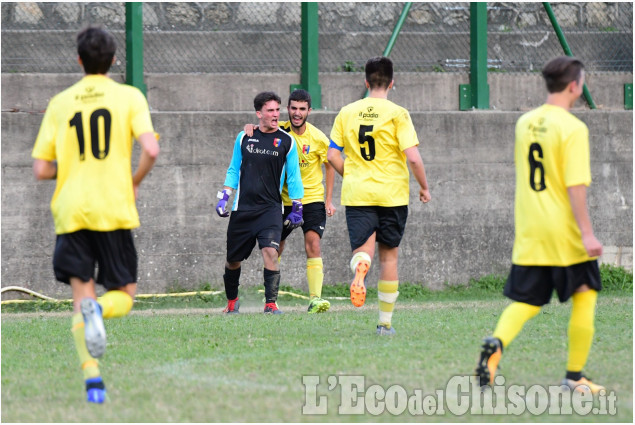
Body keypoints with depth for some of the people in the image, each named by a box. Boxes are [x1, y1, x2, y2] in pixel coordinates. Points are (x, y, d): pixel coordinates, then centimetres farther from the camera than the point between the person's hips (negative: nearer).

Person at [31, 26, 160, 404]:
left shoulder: (60, 103, 8)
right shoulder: (129, 96, 2)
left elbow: (41, 169, 7)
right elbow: (151, 149, -12)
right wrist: (134, 182, 6)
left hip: (71, 213, 2)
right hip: (114, 209, -2)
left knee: (81, 295, 4)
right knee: (125, 295, 10)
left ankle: (92, 375, -14)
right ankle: (98, 310, -26)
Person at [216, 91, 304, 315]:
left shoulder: (286, 141, 3)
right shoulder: (244, 138, 6)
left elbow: (293, 177, 8)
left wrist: (296, 208, 5)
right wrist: (224, 197, 6)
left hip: (270, 209, -2)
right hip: (242, 209, 2)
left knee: (270, 252, -22)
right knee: (233, 260, 9)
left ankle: (271, 303, -16)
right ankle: (232, 300, 32)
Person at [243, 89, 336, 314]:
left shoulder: (318, 138, -9)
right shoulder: (280, 131, -5)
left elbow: (329, 166, 3)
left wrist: (329, 200, 0)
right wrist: (250, 127, -19)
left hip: (312, 199, -3)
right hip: (284, 200, 3)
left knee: (313, 244, -20)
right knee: (275, 249, 8)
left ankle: (315, 299, -25)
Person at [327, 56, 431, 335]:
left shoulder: (347, 113, 4)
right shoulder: (397, 114, -6)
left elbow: (332, 155, 5)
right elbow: (413, 157, -13)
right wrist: (424, 187, 2)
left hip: (357, 194, 1)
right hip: (392, 194, -1)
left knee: (363, 248, -3)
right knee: (389, 255, 11)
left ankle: (360, 269, -43)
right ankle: (385, 322, 15)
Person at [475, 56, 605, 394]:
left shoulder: (525, 123, 7)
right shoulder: (573, 128, -14)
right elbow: (576, 186, -19)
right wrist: (587, 233, -18)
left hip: (529, 232, 6)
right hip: (565, 233, -6)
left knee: (525, 302, 8)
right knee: (584, 298, 11)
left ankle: (496, 343, -22)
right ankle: (574, 377, 13)